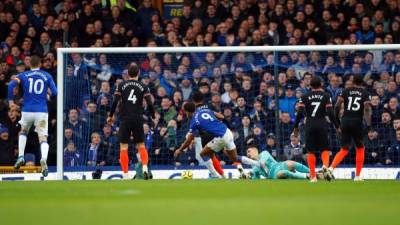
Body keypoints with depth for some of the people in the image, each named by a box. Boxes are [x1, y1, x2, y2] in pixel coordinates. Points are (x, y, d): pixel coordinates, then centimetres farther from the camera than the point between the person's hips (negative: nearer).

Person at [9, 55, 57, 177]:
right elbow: (55, 92, 3)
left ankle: (20, 156, 11)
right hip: (42, 111, -1)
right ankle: (44, 159, -32)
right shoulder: (47, 76, 8)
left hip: (27, 111, 1)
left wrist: (10, 100, 2)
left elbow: (11, 85, -9)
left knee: (23, 131, 28)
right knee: (43, 138, -2)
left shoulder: (23, 75, 7)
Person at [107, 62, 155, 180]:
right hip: (138, 119, 1)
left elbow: (115, 101, -5)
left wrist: (111, 115, 7)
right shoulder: (143, 87, 4)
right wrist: (154, 117, 11)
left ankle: (126, 175, -4)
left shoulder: (121, 85, 2)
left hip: (125, 119, -1)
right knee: (141, 146, 12)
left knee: (123, 147, 3)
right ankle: (145, 168, -10)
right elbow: (149, 104, -3)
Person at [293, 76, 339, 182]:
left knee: (310, 151, 6)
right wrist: (337, 126, 2)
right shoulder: (326, 96, 3)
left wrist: (296, 127, 6)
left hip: (309, 125, 0)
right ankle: (325, 165, -21)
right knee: (324, 149, 10)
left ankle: (313, 176, 2)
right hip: (322, 125, 0)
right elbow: (330, 113, -4)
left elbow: (299, 113, -2)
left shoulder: (305, 97, 4)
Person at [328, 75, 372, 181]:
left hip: (345, 121, 2)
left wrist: (336, 119, 8)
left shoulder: (346, 91, 8)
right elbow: (367, 108, -9)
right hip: (357, 122, -2)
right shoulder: (365, 93, 3)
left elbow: (337, 105, -1)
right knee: (360, 148, 15)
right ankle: (357, 175, 11)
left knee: (344, 149, 9)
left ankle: (331, 167, -15)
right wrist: (368, 124, -12)